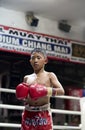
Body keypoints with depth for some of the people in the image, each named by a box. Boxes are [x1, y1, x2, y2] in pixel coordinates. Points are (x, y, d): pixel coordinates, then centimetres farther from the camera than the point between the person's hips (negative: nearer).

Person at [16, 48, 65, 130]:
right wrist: (21, 95, -4)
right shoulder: (27, 78, 12)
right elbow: (21, 92, 20)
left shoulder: (50, 75, 3)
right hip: (28, 113, 3)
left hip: (44, 113, -3)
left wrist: (46, 91, -22)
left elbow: (61, 91, -7)